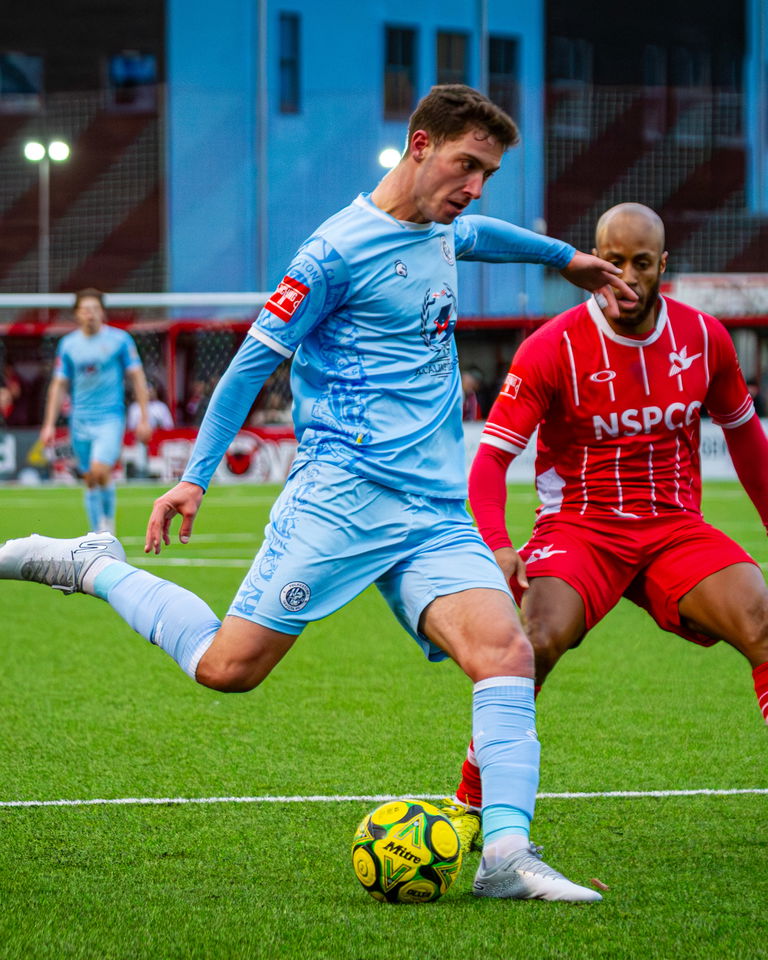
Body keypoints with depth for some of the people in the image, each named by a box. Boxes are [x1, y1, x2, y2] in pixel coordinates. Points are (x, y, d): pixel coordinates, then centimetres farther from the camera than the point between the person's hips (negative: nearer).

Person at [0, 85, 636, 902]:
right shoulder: (339, 250, -9)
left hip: (436, 513, 6)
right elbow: (255, 358, -4)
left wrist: (566, 257, 52)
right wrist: (194, 477, -3)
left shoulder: (439, 231, 16)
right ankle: (94, 567, 17)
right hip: (344, 492, -6)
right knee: (227, 666, -8)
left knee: (504, 647, -18)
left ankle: (506, 854, -26)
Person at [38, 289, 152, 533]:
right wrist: (49, 425, 7)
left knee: (100, 471, -20)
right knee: (90, 481, 5)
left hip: (110, 418, -3)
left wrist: (144, 418, -4)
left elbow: (137, 378, 1)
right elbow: (59, 385, 12)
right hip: (80, 421, 3)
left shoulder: (119, 339, -2)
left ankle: (108, 520, 3)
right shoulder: (68, 344, 6)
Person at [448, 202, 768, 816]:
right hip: (580, 527, -3)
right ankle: (470, 806, -14)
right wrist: (497, 544, -28)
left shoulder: (704, 338, 3)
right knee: (536, 643, -30)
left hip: (676, 528, 3)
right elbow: (491, 459, -11)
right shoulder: (552, 349, -9)